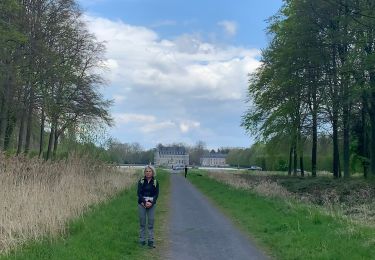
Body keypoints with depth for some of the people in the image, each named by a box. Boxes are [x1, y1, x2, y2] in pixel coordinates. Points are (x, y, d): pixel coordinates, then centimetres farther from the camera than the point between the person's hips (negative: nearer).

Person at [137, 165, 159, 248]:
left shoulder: (155, 182, 4)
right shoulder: (141, 181, 2)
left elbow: (156, 194, 1)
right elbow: (139, 193, -3)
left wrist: (151, 203, -13)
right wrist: (145, 202, -13)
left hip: (151, 204, 0)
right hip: (142, 203, 0)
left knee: (151, 223, 1)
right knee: (142, 223, 4)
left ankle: (151, 241, 6)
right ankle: (142, 241, 12)